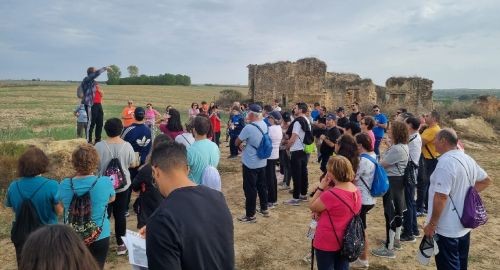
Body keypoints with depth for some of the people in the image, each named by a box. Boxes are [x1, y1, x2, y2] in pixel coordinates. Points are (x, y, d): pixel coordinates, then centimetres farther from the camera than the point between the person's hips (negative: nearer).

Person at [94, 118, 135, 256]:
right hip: (122, 186, 0)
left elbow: (95, 165, -4)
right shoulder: (127, 146, -13)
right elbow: (133, 164, -2)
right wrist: (137, 159, 19)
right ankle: (121, 245, 21)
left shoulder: (99, 146, -14)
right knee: (120, 215, 11)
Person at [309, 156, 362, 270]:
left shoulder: (330, 194, -27)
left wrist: (321, 187, -14)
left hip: (327, 243, -7)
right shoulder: (357, 192, -1)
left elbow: (312, 207, -12)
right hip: (346, 241, 7)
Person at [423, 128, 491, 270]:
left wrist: (431, 224, -19)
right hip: (464, 225, 9)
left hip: (447, 230, -9)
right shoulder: (467, 159, 5)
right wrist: (467, 193, 14)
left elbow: (441, 197, -27)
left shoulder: (445, 162, -24)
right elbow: (486, 180, 21)